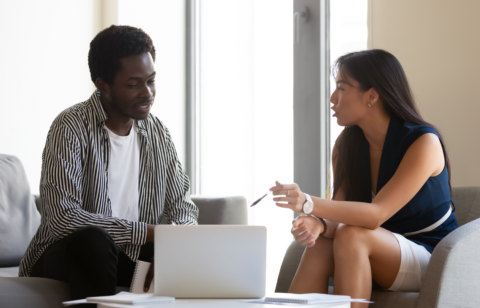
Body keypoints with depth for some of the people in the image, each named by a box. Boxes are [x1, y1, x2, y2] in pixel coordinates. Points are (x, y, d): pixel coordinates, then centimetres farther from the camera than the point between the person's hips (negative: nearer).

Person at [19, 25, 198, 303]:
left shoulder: (157, 132, 5)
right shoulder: (71, 128, -16)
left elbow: (183, 208, 7)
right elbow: (62, 217, -27)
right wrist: (148, 232, -27)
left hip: (129, 257, 5)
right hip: (64, 256, -5)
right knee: (93, 239, -36)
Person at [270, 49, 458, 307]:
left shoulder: (423, 143, -18)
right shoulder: (346, 145, 2)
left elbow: (377, 214, -29)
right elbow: (339, 217, -5)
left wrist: (309, 204, -43)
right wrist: (319, 224, -31)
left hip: (431, 258, -5)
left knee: (352, 237, -32)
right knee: (319, 247, -26)